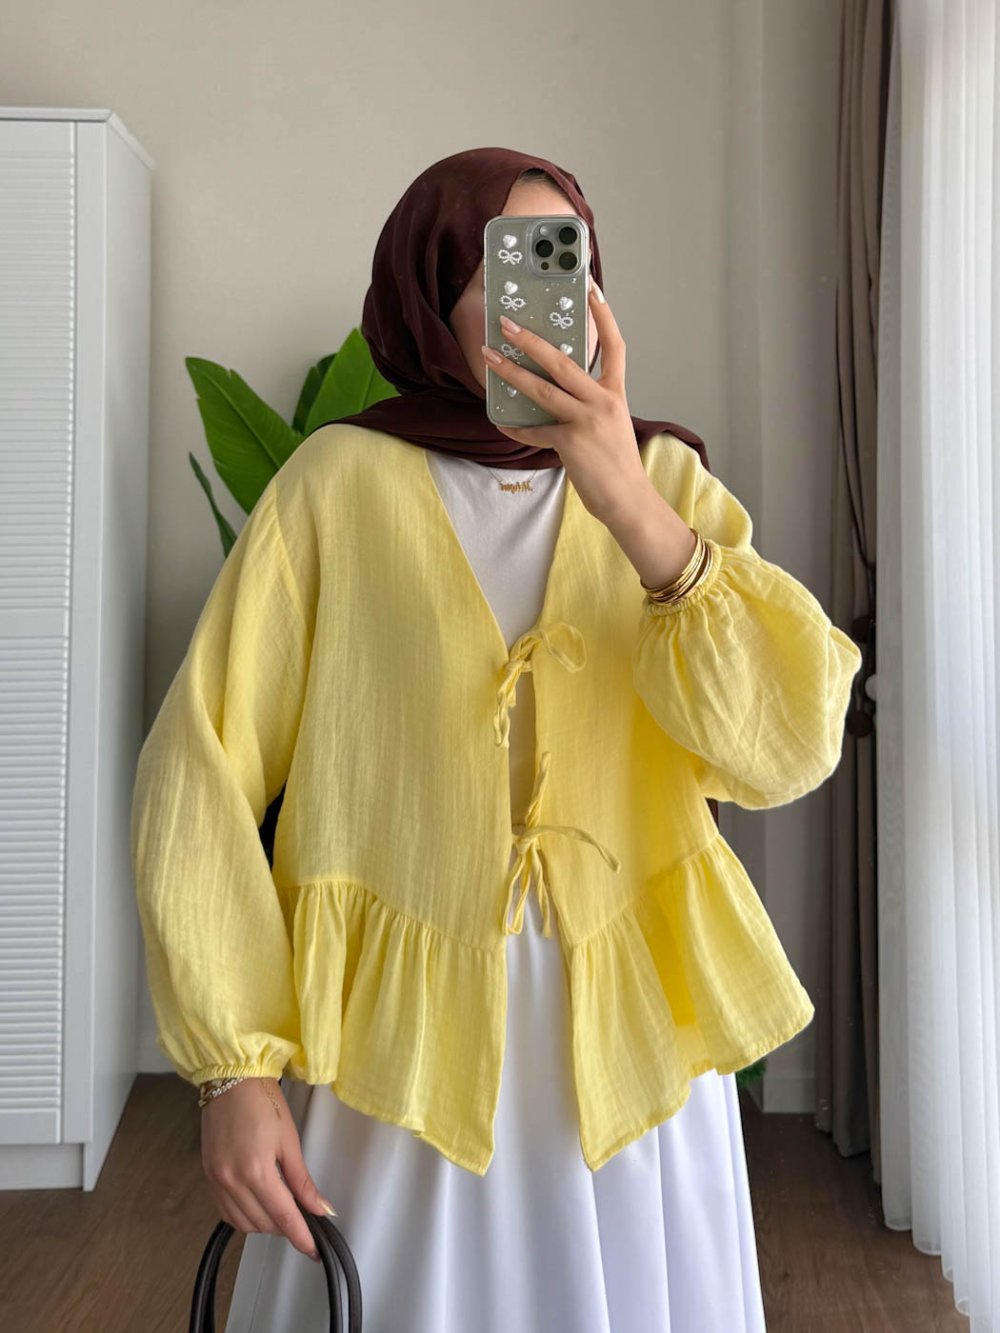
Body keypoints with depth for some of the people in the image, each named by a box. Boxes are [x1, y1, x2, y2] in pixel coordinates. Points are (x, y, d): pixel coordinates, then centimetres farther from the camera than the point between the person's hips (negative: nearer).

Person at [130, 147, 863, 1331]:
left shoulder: (668, 481, 1)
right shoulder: (341, 480, -6)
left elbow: (788, 747, -12)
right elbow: (201, 775, -6)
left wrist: (635, 509, -23)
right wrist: (235, 1070, -10)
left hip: (629, 1052, 2)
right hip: (398, 1051, -2)